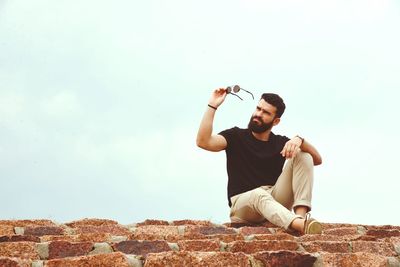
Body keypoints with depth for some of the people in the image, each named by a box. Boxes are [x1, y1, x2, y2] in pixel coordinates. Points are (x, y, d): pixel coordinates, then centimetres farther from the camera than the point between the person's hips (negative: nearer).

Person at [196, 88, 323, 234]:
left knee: (303, 156, -12)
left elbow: (317, 160, 1)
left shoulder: (281, 143, 12)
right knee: (259, 194, -40)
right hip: (242, 204, -3)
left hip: (274, 200, 3)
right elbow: (203, 142, -10)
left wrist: (299, 141, -19)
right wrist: (212, 106, -11)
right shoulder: (236, 136, 7)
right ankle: (302, 225, -67)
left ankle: (301, 215, -31)